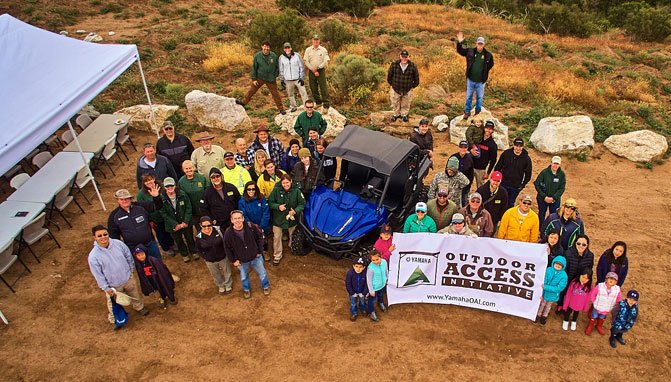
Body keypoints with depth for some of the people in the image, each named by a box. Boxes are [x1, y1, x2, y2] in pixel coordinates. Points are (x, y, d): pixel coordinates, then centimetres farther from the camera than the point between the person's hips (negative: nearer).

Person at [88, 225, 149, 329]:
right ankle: (114, 319, 49)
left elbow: (129, 257, 0)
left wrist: (131, 269, 10)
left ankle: (139, 307, 58)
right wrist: (105, 288, -15)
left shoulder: (118, 243, -18)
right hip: (113, 286, -3)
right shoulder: (93, 256, -27)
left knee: (135, 295, 28)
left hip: (128, 278, 3)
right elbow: (98, 275, -17)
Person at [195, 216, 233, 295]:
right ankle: (221, 286, 57)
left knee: (226, 272, 25)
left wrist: (226, 252, -8)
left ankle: (228, 285, 55)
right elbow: (199, 249, -4)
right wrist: (205, 257, -7)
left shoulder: (218, 230, -23)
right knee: (216, 275, 26)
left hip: (223, 257, 0)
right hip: (210, 261, 0)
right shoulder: (199, 236, -21)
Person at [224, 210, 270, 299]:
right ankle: (246, 289, 55)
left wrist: (260, 251, -5)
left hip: (255, 257, 0)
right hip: (241, 261, 0)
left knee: (262, 273, 21)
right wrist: (233, 260, -7)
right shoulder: (228, 233, -24)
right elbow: (227, 248, -8)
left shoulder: (250, 226, -24)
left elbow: (260, 237, -8)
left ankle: (266, 286, 51)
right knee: (244, 277, 25)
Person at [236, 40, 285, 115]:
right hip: (260, 78, 1)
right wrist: (254, 79, -5)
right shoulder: (257, 56, -9)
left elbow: (277, 67, 5)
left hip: (271, 79, 0)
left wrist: (275, 76, 0)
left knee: (275, 94, 6)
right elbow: (254, 68, -2)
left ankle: (281, 108, 17)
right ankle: (243, 102, 23)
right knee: (251, 90, 7)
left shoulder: (274, 56, -8)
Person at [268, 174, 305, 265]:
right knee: (277, 237, 8)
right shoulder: (276, 190, -18)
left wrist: (295, 211, -27)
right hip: (278, 218, -1)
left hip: (292, 218, 1)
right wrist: (278, 206, -27)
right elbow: (270, 202, -9)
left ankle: (292, 246, 56)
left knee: (292, 235, 26)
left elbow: (302, 204, -11)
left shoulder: (296, 190, -17)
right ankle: (277, 256, 25)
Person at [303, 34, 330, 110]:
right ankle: (318, 102, 25)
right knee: (313, 88, 8)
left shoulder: (323, 50, -1)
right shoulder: (308, 50, 4)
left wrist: (317, 67, -13)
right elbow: (306, 62, 0)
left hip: (321, 70, -3)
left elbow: (326, 62, -5)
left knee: (323, 88, -6)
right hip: (311, 71, 3)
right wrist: (313, 70, -8)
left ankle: (326, 106, -5)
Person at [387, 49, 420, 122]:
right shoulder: (394, 65, -16)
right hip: (395, 89, 0)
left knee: (406, 104, 18)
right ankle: (396, 114, 40)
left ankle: (404, 114, 40)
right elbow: (389, 76, 0)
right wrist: (391, 84, 6)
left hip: (407, 90, 0)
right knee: (395, 103, 17)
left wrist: (412, 86, 5)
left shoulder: (413, 66, -15)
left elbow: (416, 78, 1)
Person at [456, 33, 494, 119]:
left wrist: (485, 71, 3)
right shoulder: (470, 51, -5)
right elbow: (459, 50, 5)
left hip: (481, 81, -1)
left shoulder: (488, 55, -6)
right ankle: (467, 112, 23)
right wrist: (459, 42, -10)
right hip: (470, 80, 1)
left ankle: (478, 112, 26)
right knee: (468, 97, 11)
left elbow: (491, 64, 10)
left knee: (479, 97, 11)